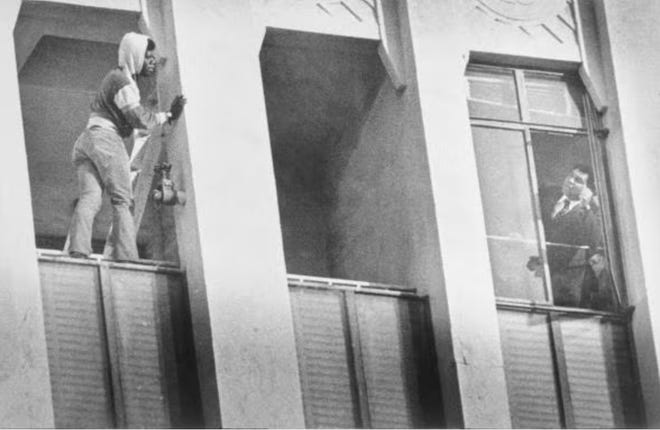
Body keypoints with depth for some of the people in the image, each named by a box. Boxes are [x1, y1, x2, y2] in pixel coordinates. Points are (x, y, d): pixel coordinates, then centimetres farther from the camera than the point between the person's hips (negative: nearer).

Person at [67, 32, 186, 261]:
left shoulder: (114, 76, 26)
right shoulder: (122, 81, -5)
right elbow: (139, 118, -12)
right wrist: (167, 116, -1)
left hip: (85, 139, 8)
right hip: (106, 137, -8)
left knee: (89, 197, -7)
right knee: (122, 200, -6)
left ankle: (78, 249, -25)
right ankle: (126, 255, -16)